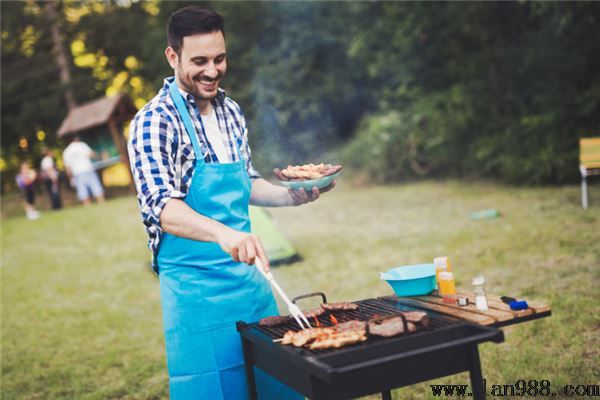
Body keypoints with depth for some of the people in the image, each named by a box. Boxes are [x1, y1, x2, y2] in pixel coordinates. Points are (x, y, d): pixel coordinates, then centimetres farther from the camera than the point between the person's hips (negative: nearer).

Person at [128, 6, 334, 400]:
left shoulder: (231, 112, 8)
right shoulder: (154, 122, -14)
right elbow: (162, 207, -26)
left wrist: (293, 196, 0)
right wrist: (223, 234, -43)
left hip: (248, 275, 7)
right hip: (196, 284, -7)